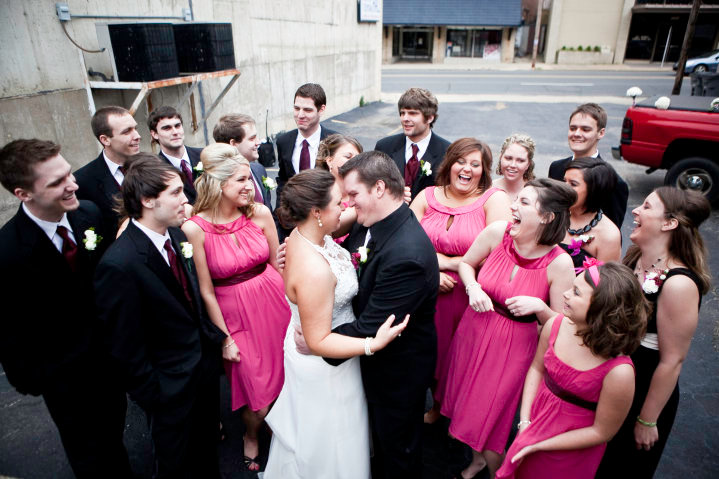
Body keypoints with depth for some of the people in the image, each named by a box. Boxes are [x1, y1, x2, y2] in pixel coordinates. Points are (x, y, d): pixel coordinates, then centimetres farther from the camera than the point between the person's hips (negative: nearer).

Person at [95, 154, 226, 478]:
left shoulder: (176, 235, -6)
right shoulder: (118, 266, -28)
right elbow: (126, 347, -20)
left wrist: (214, 337, 4)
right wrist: (154, 397, -11)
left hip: (205, 363, 6)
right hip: (171, 387, -6)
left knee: (207, 450, 27)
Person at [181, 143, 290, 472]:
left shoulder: (260, 213, -9)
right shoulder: (195, 228, -17)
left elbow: (278, 264, 1)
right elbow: (206, 291, -10)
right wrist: (224, 338, -4)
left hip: (274, 302, 3)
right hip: (234, 312, -3)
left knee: (283, 378, 16)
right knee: (256, 390, 9)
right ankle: (251, 436, 46)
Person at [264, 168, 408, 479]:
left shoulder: (302, 233, -12)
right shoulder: (314, 271, -40)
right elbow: (318, 341, -32)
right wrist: (374, 344, -38)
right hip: (324, 366, -10)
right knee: (329, 440, 20)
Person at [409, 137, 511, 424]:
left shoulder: (495, 199, -8)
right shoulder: (427, 196, 3)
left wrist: (443, 261, -13)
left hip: (471, 299, -3)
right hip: (429, 294, 3)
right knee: (434, 354, 19)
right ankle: (437, 408, 49)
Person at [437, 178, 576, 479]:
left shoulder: (559, 263, -20)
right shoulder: (497, 232, -14)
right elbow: (466, 263, 5)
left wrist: (538, 306, -28)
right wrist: (473, 289, -14)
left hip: (514, 347, -4)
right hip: (474, 331, 4)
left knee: (491, 417, 11)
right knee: (468, 401, 22)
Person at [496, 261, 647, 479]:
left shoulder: (619, 372, -32)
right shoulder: (555, 326, -19)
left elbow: (601, 432, -19)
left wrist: (539, 446, -15)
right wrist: (524, 421, -6)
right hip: (536, 425, 4)